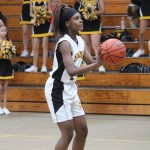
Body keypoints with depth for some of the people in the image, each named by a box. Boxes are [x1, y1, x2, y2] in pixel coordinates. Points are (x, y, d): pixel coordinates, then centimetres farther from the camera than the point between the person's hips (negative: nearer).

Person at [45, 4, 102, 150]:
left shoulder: (80, 41, 5)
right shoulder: (65, 43, -21)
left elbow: (90, 62, 4)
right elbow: (71, 71, -33)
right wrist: (96, 64, -40)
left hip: (70, 89, 9)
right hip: (57, 90, -9)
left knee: (82, 130, 10)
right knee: (68, 133, -11)